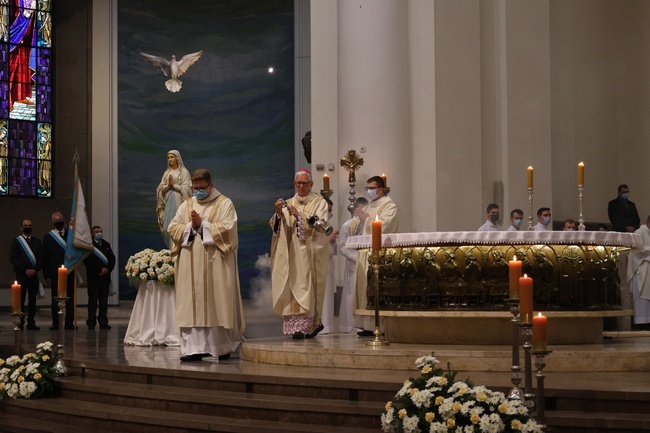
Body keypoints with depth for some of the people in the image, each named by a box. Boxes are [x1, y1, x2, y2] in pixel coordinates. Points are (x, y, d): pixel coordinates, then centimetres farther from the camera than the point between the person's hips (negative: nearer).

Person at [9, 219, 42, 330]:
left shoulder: (37, 241, 12)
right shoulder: (16, 241, 5)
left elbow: (41, 258, 8)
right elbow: (13, 258, -3)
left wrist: (35, 269, -8)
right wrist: (25, 270, -11)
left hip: (33, 274, 2)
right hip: (21, 275, -2)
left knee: (32, 300, 3)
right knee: (20, 299, -3)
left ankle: (31, 323, 6)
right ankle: (20, 323, 0)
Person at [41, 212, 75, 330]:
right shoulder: (48, 237, 5)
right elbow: (45, 257, 3)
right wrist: (46, 275, -3)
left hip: (69, 271, 1)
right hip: (55, 273, -1)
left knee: (70, 298, 2)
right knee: (55, 299, 2)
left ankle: (69, 322, 6)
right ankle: (55, 323, 7)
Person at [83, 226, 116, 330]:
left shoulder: (106, 245, 17)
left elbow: (112, 259, 12)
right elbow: (87, 261, -10)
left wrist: (108, 269, -7)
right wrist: (99, 270, -12)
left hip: (105, 276, 5)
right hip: (93, 277, -5)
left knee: (104, 300, 4)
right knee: (93, 300, -3)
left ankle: (103, 322, 7)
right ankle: (91, 322, 0)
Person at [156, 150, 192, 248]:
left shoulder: (184, 172, 0)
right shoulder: (167, 173, 15)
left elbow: (186, 188, -7)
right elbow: (161, 189, 9)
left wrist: (174, 184, -11)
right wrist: (168, 185, -9)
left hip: (178, 202, -5)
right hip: (168, 201, 5)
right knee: (167, 227, 0)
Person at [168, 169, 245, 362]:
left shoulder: (224, 204, 3)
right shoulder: (186, 205, 16)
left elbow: (228, 228, -10)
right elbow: (172, 228, 8)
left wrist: (202, 224, -11)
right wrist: (191, 226, -8)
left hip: (215, 264, -4)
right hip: (191, 266, 4)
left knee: (217, 304, -2)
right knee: (191, 306, -3)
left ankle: (224, 346, 9)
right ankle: (194, 348, -4)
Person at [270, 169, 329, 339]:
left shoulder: (319, 202, 4)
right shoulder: (288, 203, 16)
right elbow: (278, 227, 7)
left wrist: (299, 215, -18)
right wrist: (279, 213, -12)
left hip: (310, 253, -4)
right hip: (292, 254, 4)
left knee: (306, 286, -11)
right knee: (293, 286, -4)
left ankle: (303, 326, -12)